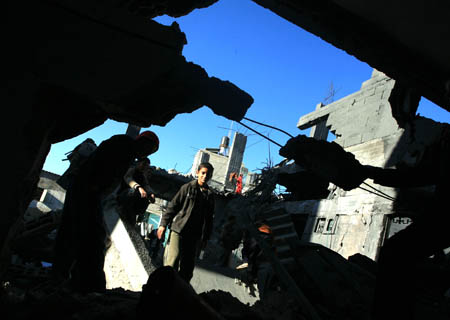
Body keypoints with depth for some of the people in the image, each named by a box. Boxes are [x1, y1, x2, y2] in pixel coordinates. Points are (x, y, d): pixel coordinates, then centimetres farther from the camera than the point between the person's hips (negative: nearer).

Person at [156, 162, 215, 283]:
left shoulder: (210, 195, 11)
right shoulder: (188, 187, 2)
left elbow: (209, 218, 15)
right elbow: (172, 206, 0)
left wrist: (205, 238, 13)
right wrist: (163, 224, -7)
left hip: (194, 235, 4)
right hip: (178, 229, -3)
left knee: (188, 266, 6)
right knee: (173, 259, -13)